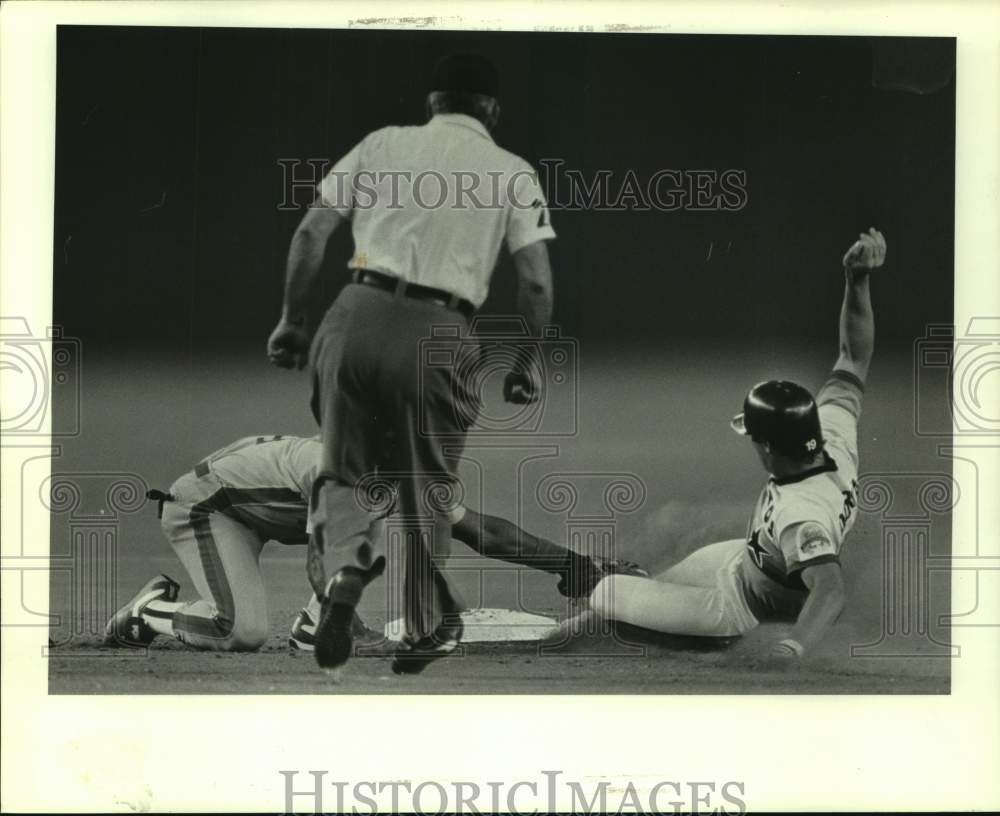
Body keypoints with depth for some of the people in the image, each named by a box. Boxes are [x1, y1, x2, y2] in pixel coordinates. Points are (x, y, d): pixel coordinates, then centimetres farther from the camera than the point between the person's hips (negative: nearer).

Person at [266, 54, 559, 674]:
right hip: (437, 335, -1)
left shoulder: (383, 144, 12)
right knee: (426, 489, 16)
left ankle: (341, 572, -10)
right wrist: (529, 362, 14)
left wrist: (293, 320, 15)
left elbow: (311, 234, 7)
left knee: (343, 468, 17)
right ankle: (426, 631, 25)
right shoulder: (513, 171, 9)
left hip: (358, 315, 1)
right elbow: (537, 282, 2)